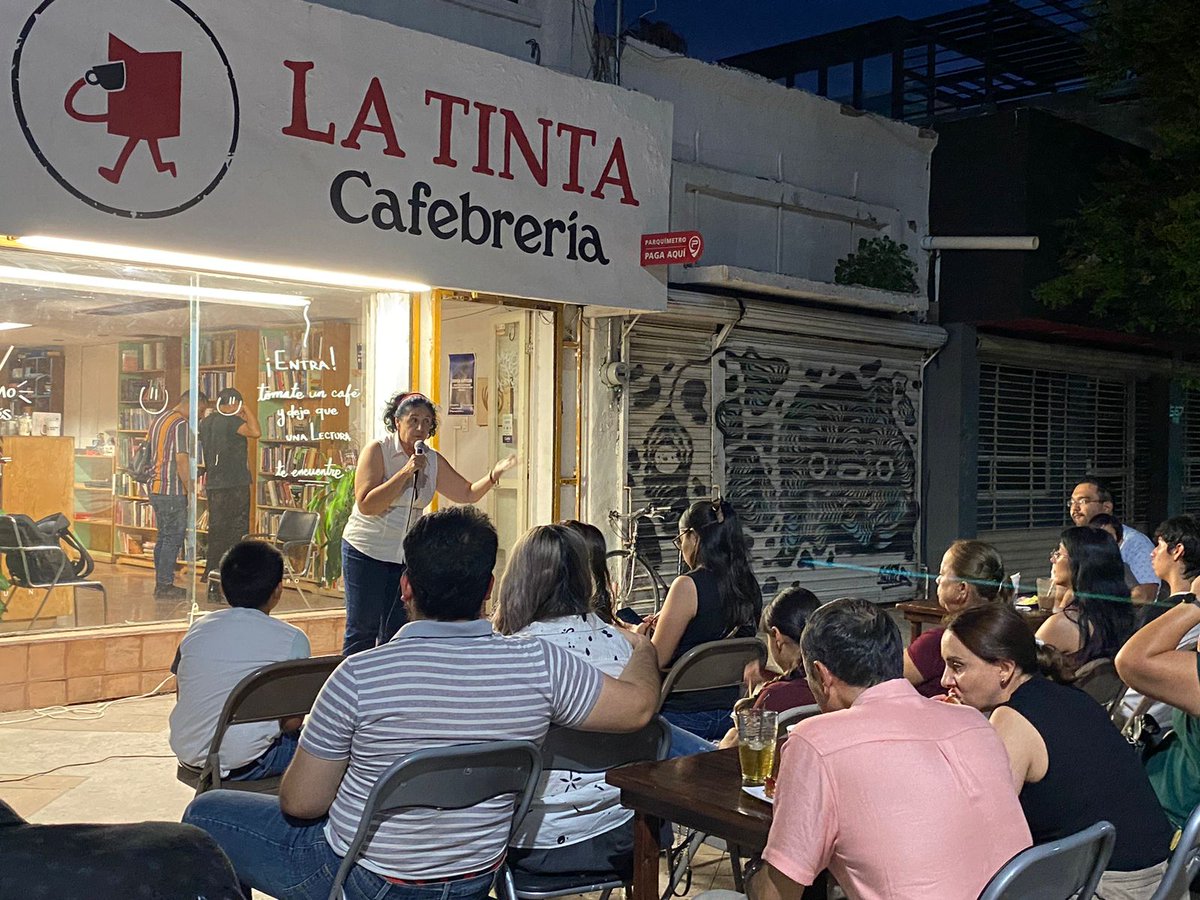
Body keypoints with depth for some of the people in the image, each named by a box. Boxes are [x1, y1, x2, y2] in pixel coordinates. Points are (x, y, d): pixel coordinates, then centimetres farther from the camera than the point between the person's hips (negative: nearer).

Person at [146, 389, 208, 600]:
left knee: (163, 536, 15)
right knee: (174, 537, -3)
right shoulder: (181, 425, -15)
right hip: (172, 490, -10)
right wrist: (191, 489, -16)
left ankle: (161, 583, 20)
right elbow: (182, 459, -22)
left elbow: (148, 452, 21)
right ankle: (165, 586, 0)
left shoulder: (159, 419, 16)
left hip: (155, 487, 10)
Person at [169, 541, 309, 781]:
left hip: (187, 753, 6)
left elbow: (182, 697, 13)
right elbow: (292, 721, -9)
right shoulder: (292, 639, -9)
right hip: (244, 765, -6)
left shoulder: (197, 629, 6)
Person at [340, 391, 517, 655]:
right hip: (367, 552, -5)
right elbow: (366, 505, -21)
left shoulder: (434, 461, 5)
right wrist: (405, 472, -25)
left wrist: (493, 475, -11)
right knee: (363, 629, -2)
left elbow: (468, 493, 9)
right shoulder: (377, 451, -11)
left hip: (407, 555, 5)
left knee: (396, 634, 9)